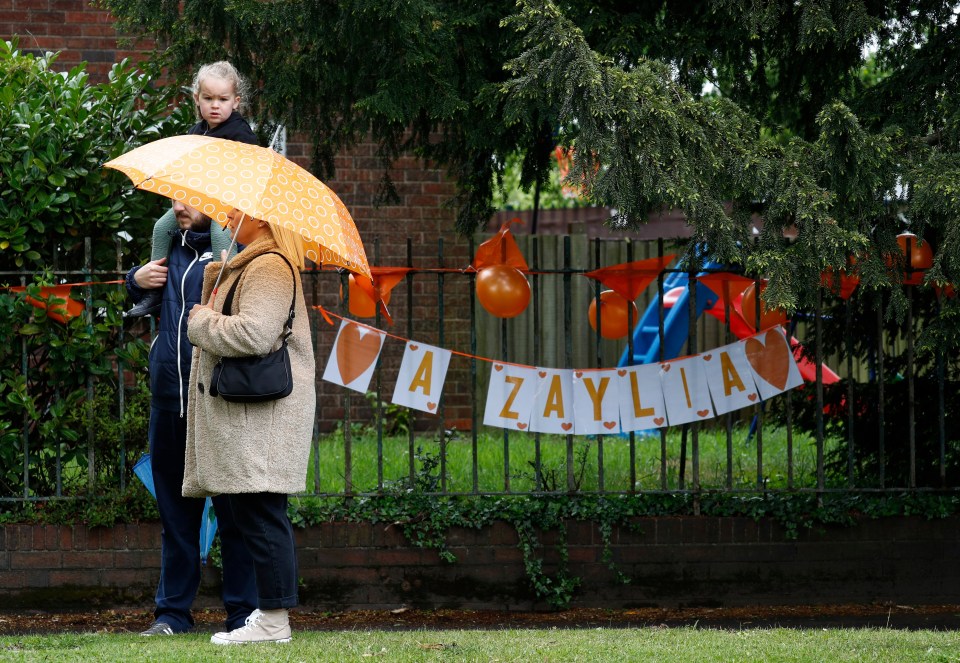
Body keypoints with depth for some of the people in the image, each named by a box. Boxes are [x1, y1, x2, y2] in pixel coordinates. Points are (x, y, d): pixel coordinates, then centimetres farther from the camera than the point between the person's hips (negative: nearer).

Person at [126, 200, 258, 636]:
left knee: (233, 508, -1)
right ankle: (173, 611, 15)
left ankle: (244, 611, 4)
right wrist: (136, 280, 12)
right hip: (168, 398, 6)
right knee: (175, 508, 10)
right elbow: (140, 302, 32)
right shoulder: (170, 247, 17)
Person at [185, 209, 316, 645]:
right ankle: (269, 609, 13)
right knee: (257, 515, 11)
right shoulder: (250, 266, 23)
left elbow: (254, 333, -24)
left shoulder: (270, 268, -12)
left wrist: (202, 321, -9)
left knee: (260, 515, -11)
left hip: (263, 410, -11)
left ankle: (273, 621, -11)